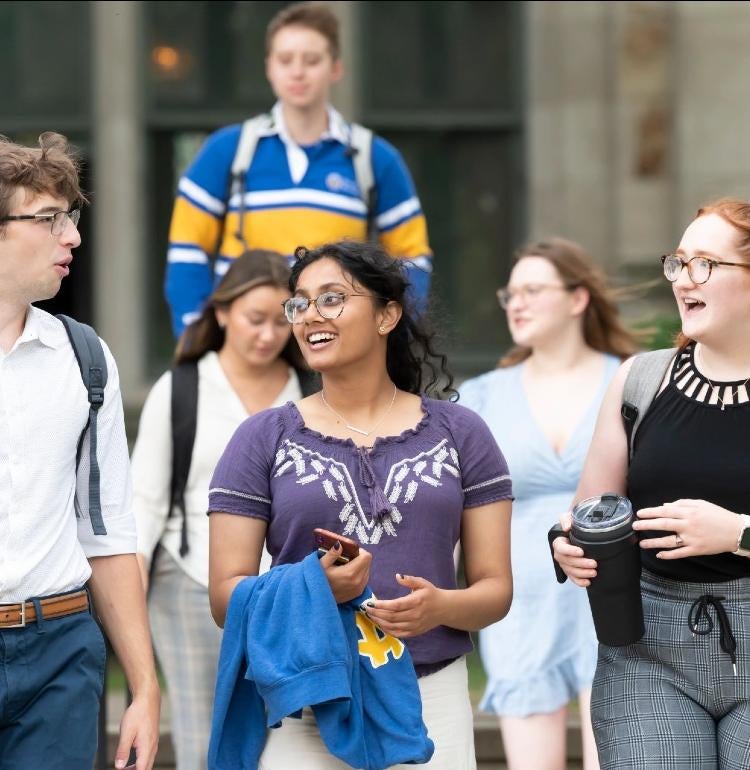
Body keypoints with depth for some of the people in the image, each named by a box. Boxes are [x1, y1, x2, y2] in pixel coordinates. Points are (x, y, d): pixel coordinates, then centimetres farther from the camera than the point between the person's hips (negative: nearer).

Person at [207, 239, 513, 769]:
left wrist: (441, 607, -16)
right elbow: (226, 596, 0)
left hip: (432, 700, 1)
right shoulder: (263, 440, 4)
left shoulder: (459, 434, 7)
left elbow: (496, 589, 6)